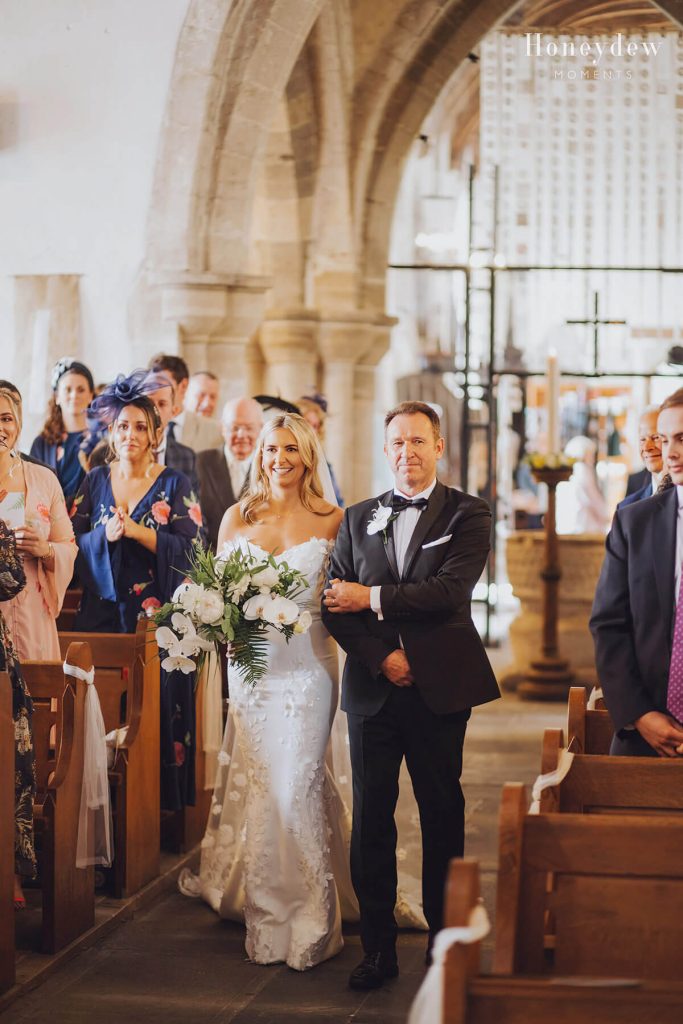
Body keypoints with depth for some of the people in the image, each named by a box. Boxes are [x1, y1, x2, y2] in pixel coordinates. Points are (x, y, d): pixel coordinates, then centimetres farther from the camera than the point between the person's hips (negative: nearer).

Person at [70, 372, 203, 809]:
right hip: (104, 611, 3)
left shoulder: (175, 484, 3)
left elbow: (188, 548, -6)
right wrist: (104, 534, -11)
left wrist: (136, 530, -15)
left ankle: (161, 807, 3)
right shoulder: (96, 481, 13)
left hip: (157, 614, -3)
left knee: (158, 705, -5)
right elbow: (74, 541, 8)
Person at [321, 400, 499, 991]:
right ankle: (378, 948, 11)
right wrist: (382, 656, -10)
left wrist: (372, 599, -10)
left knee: (442, 817, 6)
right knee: (370, 819, 3)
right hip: (373, 690, 3)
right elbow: (335, 607, 4)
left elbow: (451, 591, -14)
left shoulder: (468, 515, 1)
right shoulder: (358, 520, 12)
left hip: (439, 690, -2)